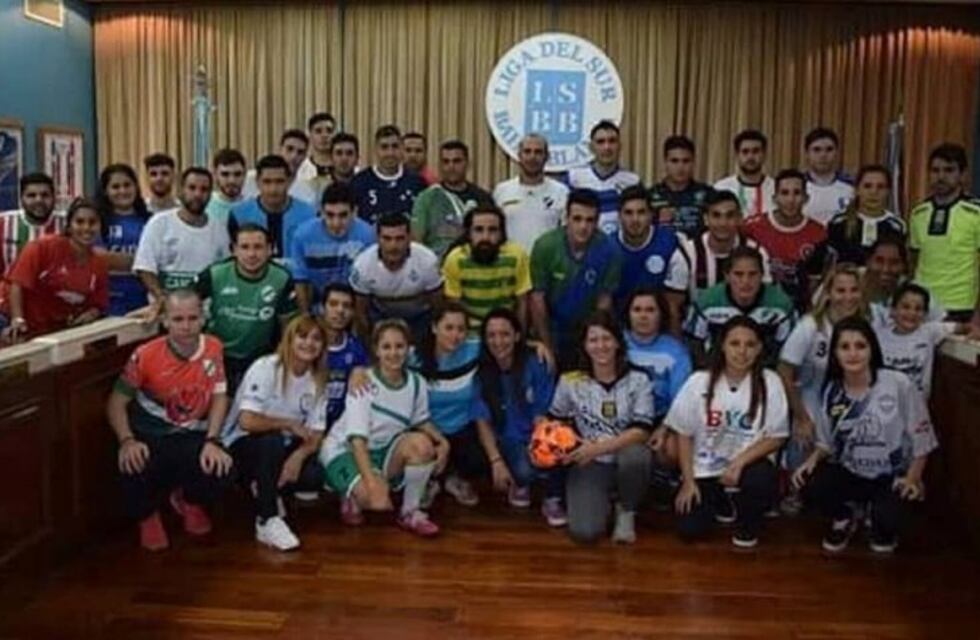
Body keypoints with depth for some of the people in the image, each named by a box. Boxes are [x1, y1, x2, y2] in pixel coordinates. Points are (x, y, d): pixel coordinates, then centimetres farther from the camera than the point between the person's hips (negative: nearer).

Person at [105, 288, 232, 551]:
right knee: (133, 465, -33)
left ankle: (189, 500, 18)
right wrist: (127, 441, -25)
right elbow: (117, 402, -7)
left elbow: (219, 397, 2)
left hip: (193, 436, 2)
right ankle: (147, 516, 8)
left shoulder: (213, 349, -6)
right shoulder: (146, 355, -13)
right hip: (150, 435, -2)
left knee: (219, 468, -25)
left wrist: (212, 441, -11)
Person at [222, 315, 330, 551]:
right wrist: (289, 424, -19)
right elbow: (247, 421, -30)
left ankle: (265, 488, 9)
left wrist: (299, 455, -26)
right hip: (242, 445, -5)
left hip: (280, 447, 5)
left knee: (314, 476, -21)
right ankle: (267, 520, -25)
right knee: (273, 441, -37)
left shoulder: (317, 380, -2)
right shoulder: (265, 368, -19)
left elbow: (315, 435, -5)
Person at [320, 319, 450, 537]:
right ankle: (352, 497, 6)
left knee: (422, 443, -26)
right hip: (343, 450, -5)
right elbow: (357, 439, -26)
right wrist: (371, 481, -39)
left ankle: (410, 512, -5)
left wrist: (442, 441, -10)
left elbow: (421, 421, 11)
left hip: (383, 450, 5)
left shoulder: (416, 384, -7)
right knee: (377, 498, -34)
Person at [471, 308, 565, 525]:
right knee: (525, 469, -32)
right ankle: (519, 483, 7)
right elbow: (483, 422, -7)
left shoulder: (535, 364, -11)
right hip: (507, 441, 0)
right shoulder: (481, 371, -7)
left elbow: (541, 416, -9)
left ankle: (552, 500, -4)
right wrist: (496, 462, -20)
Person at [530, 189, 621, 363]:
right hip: (552, 329, 0)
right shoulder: (545, 245, -18)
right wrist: (547, 346, -9)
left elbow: (604, 300, -9)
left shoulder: (609, 250, -18)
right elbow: (537, 298, -12)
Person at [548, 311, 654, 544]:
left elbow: (641, 431, -12)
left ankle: (626, 511, -3)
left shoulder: (638, 380, -3)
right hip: (589, 465, 0)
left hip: (627, 460, 0)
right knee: (584, 531, -23)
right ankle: (602, 502, 17)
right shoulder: (570, 381, 1)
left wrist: (598, 448, -24)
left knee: (635, 454, -37)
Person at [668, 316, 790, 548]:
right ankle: (722, 501, 23)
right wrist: (688, 481, -6)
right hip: (705, 468, 1)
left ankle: (748, 521, 2)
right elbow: (684, 434, -1)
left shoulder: (770, 382, -13)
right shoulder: (699, 382, -10)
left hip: (748, 463, -1)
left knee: (762, 480, -35)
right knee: (689, 529, -13)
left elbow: (776, 437, -9)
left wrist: (740, 462, -21)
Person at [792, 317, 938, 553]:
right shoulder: (832, 392, -2)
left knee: (885, 518, -30)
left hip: (894, 476, -2)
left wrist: (913, 477, -14)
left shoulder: (899, 384, -13)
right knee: (812, 482, -27)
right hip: (851, 473, 2)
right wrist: (813, 458, -13)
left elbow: (921, 437, -7)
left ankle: (884, 527, 14)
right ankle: (843, 520, 9)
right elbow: (827, 442, 6)